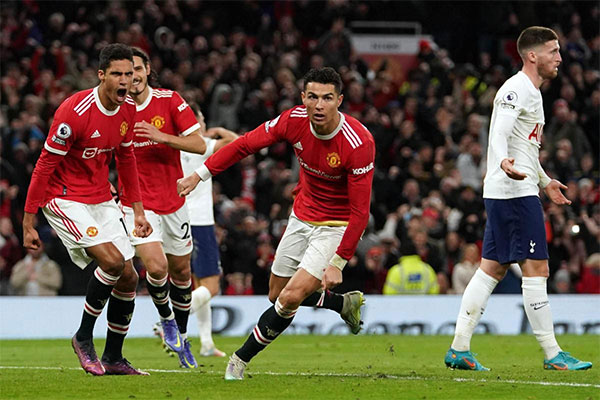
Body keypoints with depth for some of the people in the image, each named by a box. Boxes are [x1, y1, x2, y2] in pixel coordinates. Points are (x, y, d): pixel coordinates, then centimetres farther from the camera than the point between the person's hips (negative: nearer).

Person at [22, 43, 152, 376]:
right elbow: (45, 165, -17)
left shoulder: (128, 109, 0)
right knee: (112, 260, -24)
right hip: (64, 198, -7)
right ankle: (83, 337, -5)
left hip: (101, 200, 7)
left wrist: (138, 210, 13)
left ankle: (113, 358, 18)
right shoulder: (74, 111, -23)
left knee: (128, 278, 3)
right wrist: (28, 223, -16)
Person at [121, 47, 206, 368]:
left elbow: (200, 145, -10)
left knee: (181, 271, 11)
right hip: (137, 203, -2)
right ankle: (166, 318, 10)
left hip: (173, 200, 2)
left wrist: (162, 136, -24)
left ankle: (182, 335, 32)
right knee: (156, 267, -20)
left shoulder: (169, 100, -6)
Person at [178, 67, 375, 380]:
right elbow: (246, 144, -1)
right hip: (302, 217, 6)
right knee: (277, 294, 13)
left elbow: (359, 211, -25)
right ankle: (345, 304, 36)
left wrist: (338, 263, -26)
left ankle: (241, 358, 3)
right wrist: (200, 174, -3)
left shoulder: (359, 143, -29)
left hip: (336, 226, -6)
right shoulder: (294, 120, -16)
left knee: (291, 297, -17)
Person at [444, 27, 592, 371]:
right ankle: (553, 354, -6)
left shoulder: (531, 91, 20)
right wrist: (504, 163, -45)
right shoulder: (517, 89, -12)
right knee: (537, 269, -8)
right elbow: (499, 135, -25)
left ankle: (459, 349, 8)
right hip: (516, 192, -11)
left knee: (492, 269, 9)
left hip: (504, 192, 11)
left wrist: (545, 181, 43)